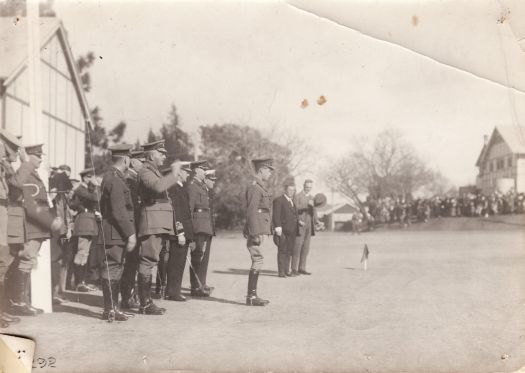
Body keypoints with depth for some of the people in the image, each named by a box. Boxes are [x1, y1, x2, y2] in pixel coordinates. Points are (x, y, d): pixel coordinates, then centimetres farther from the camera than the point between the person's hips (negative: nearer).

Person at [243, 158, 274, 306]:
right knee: (257, 262, -9)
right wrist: (256, 234, -22)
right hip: (257, 232, -10)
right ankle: (251, 297, -5)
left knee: (257, 263, 11)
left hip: (262, 232, 10)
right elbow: (251, 212, -18)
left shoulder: (262, 188, 19)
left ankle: (252, 295, 17)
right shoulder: (254, 188, -12)